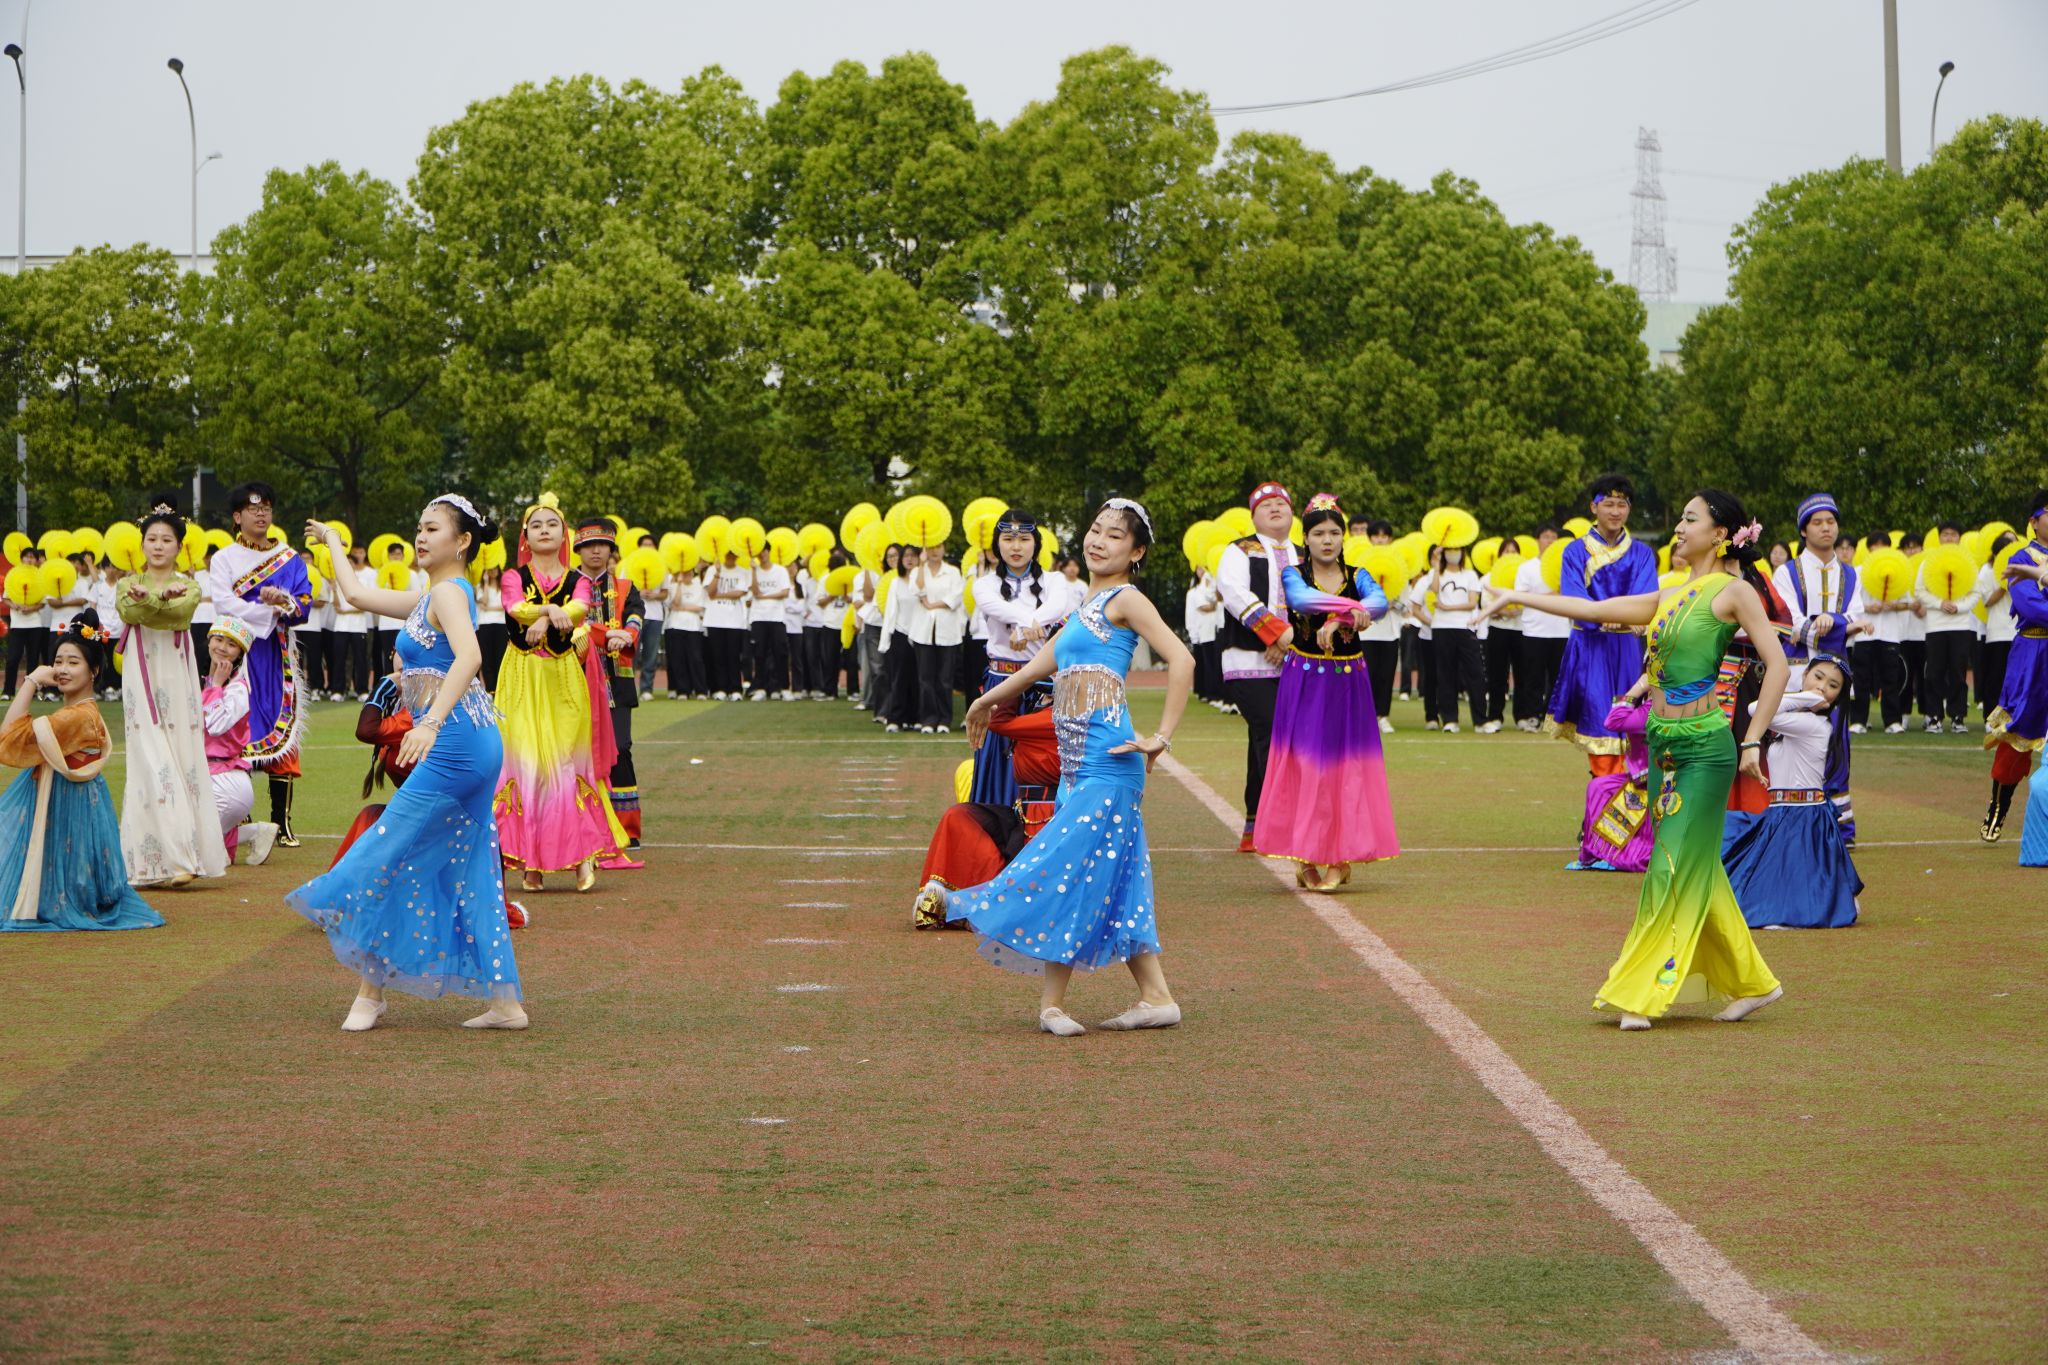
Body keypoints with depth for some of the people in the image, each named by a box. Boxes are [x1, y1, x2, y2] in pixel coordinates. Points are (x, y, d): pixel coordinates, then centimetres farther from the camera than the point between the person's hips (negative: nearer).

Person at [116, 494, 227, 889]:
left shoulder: (188, 585, 10)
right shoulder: (128, 585, 11)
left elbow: (182, 612, -13)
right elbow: (128, 611, -11)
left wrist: (146, 600, -25)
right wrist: (163, 597, -27)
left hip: (177, 679, 1)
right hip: (142, 680, -1)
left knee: (183, 762, -4)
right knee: (153, 764, -9)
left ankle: (183, 854, -1)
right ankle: (176, 858, -12)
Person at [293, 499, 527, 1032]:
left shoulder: (448, 592, -10)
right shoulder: (428, 598, 19)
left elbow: (469, 656, -28)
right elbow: (358, 593, 33)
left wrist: (432, 722, -38)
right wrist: (332, 542, 45)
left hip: (454, 744, -10)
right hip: (467, 748, 10)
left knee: (386, 857, -3)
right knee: (467, 872, 10)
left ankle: (370, 992, 5)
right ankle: (505, 1001, 10)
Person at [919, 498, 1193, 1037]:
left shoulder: (1126, 599, -3)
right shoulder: (1089, 603, 21)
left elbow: (1181, 661, -14)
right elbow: (1049, 659, 36)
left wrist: (1160, 739, -15)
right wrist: (989, 699, 48)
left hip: (1106, 756, -9)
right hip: (1078, 759, 9)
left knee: (1068, 864, -8)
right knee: (1112, 879, 7)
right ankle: (1156, 998, 8)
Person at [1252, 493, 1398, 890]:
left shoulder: (1357, 578, 7)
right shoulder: (1293, 575, 1)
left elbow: (1379, 601, -16)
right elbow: (1301, 598, -24)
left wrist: (1337, 621, -31)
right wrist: (1353, 607, -34)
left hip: (1349, 682, 2)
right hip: (1304, 682, -2)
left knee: (1347, 766, -1)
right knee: (1304, 763, -4)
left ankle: (1338, 857, 5)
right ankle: (1307, 859, 2)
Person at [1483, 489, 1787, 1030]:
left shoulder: (1733, 590, -6)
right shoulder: (1671, 597, 15)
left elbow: (1777, 665, -11)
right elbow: (1595, 609, 19)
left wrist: (1753, 741, -14)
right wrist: (1516, 597, 18)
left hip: (1704, 747, -8)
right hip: (1664, 744, 8)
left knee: (1674, 868, -6)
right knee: (1696, 871, 9)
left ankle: (1642, 992, -3)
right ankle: (1749, 982, 18)